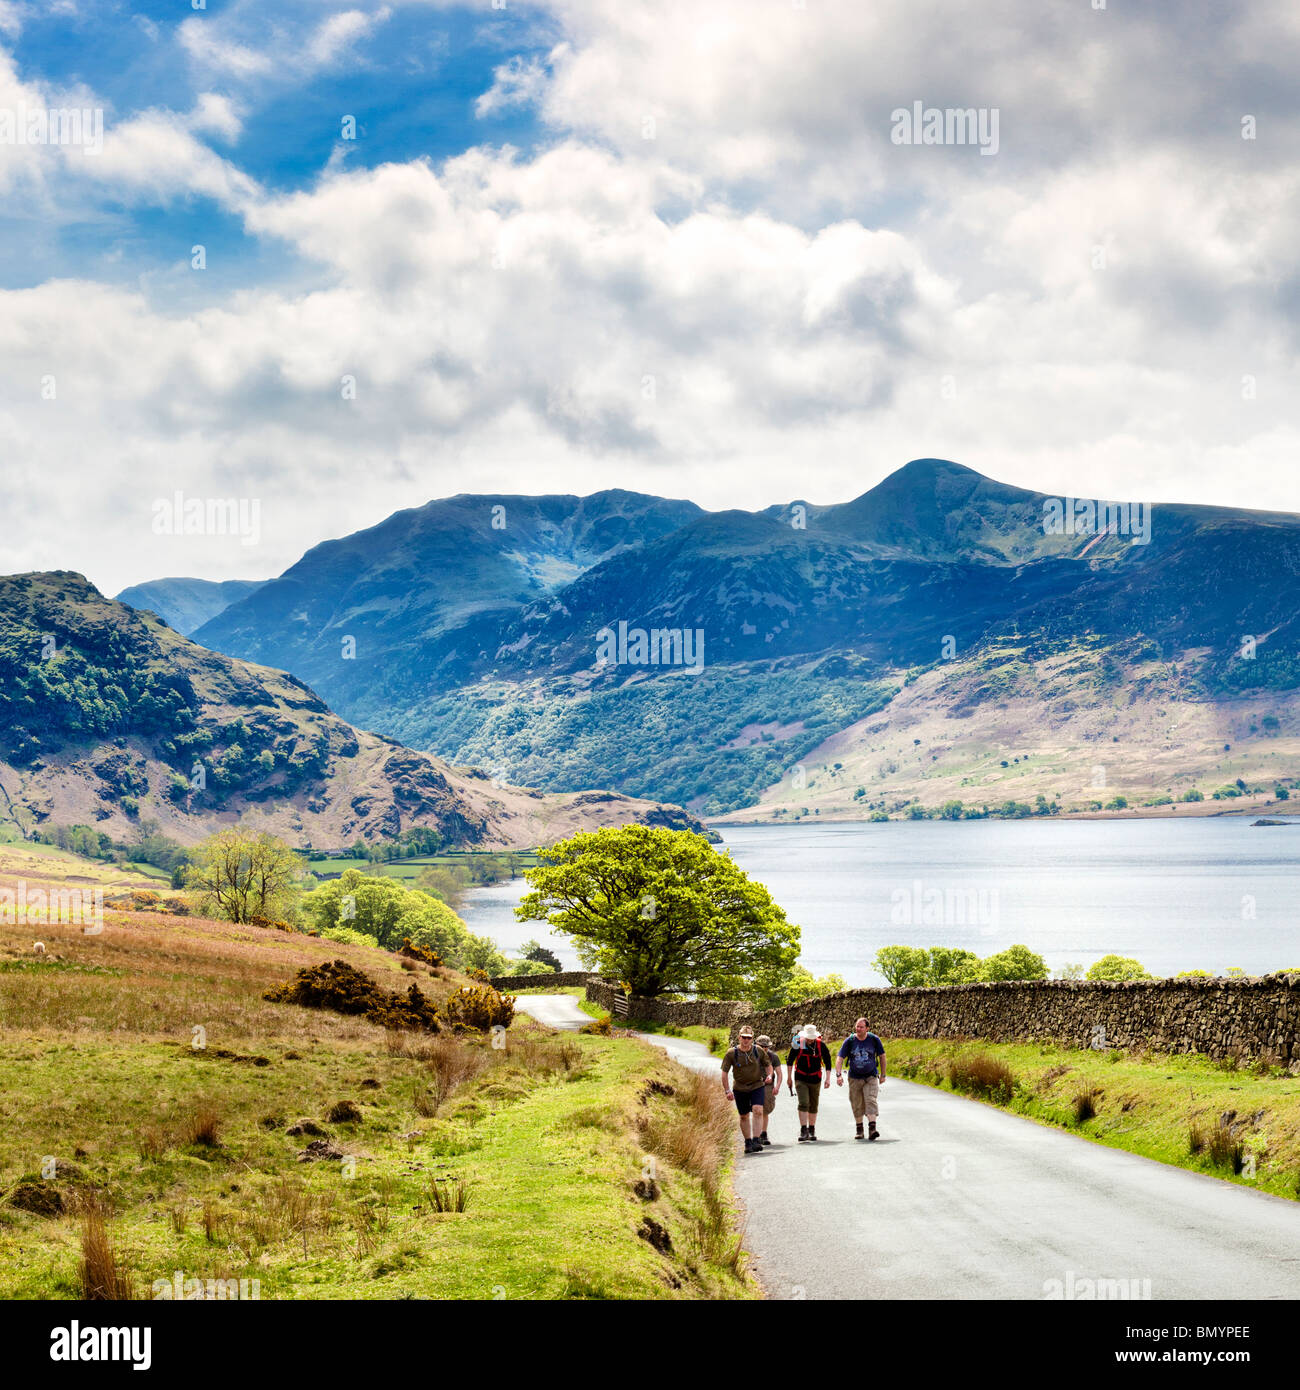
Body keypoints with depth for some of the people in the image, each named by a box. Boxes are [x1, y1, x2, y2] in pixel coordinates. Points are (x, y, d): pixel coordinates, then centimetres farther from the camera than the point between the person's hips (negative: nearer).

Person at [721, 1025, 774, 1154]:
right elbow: (724, 1073, -3)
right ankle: (748, 1142, 23)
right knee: (744, 1116, 8)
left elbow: (768, 1064, 12)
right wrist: (727, 1091, -9)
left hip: (757, 1086, 0)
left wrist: (769, 1075, -9)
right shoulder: (731, 1053, -8)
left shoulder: (758, 1051, -4)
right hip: (740, 1089, 1)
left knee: (757, 1111, -19)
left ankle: (756, 1141, -22)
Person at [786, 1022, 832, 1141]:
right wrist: (789, 1076, 8)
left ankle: (812, 1130, 23)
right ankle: (803, 1131, -15)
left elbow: (827, 1062, 2)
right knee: (803, 1103, -14)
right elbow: (790, 1060, 4)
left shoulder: (821, 1045, -8)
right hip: (801, 1079, -2)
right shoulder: (798, 1044, -10)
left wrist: (828, 1079, -1)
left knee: (813, 1105, 10)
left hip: (815, 1080, 2)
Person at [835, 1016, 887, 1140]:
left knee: (871, 1100, -17)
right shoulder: (850, 1041, -9)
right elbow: (840, 1058, -10)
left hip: (871, 1077, -1)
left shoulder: (874, 1039, -7)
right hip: (854, 1078, 1)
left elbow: (882, 1056, 6)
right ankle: (859, 1129, 22)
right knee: (857, 1105, 6)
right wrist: (838, 1075, -24)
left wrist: (883, 1075, 7)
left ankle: (872, 1129, -25)